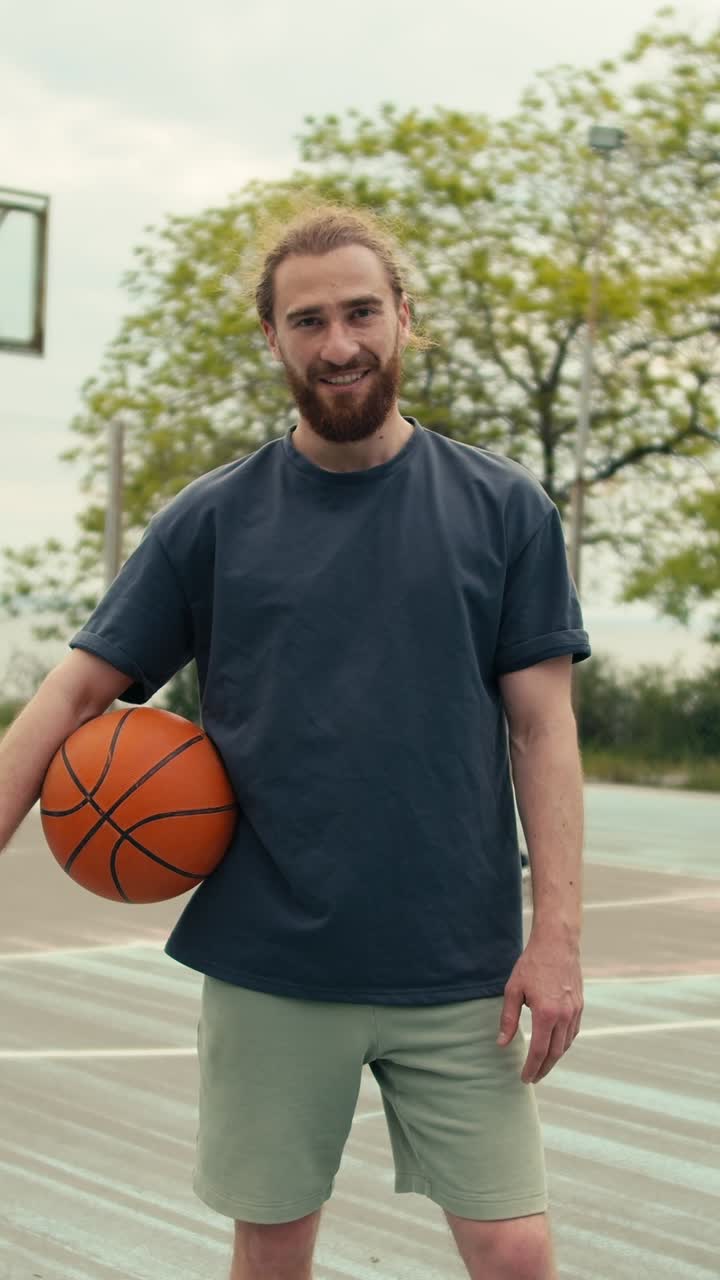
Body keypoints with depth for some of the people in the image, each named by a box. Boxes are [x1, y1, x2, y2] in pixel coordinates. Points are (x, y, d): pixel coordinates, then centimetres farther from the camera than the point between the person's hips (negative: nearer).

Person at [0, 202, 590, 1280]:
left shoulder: (503, 510, 1)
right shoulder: (212, 520, 2)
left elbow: (541, 726, 0)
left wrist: (557, 933, -7)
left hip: (458, 971, 0)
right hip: (268, 967, 1)